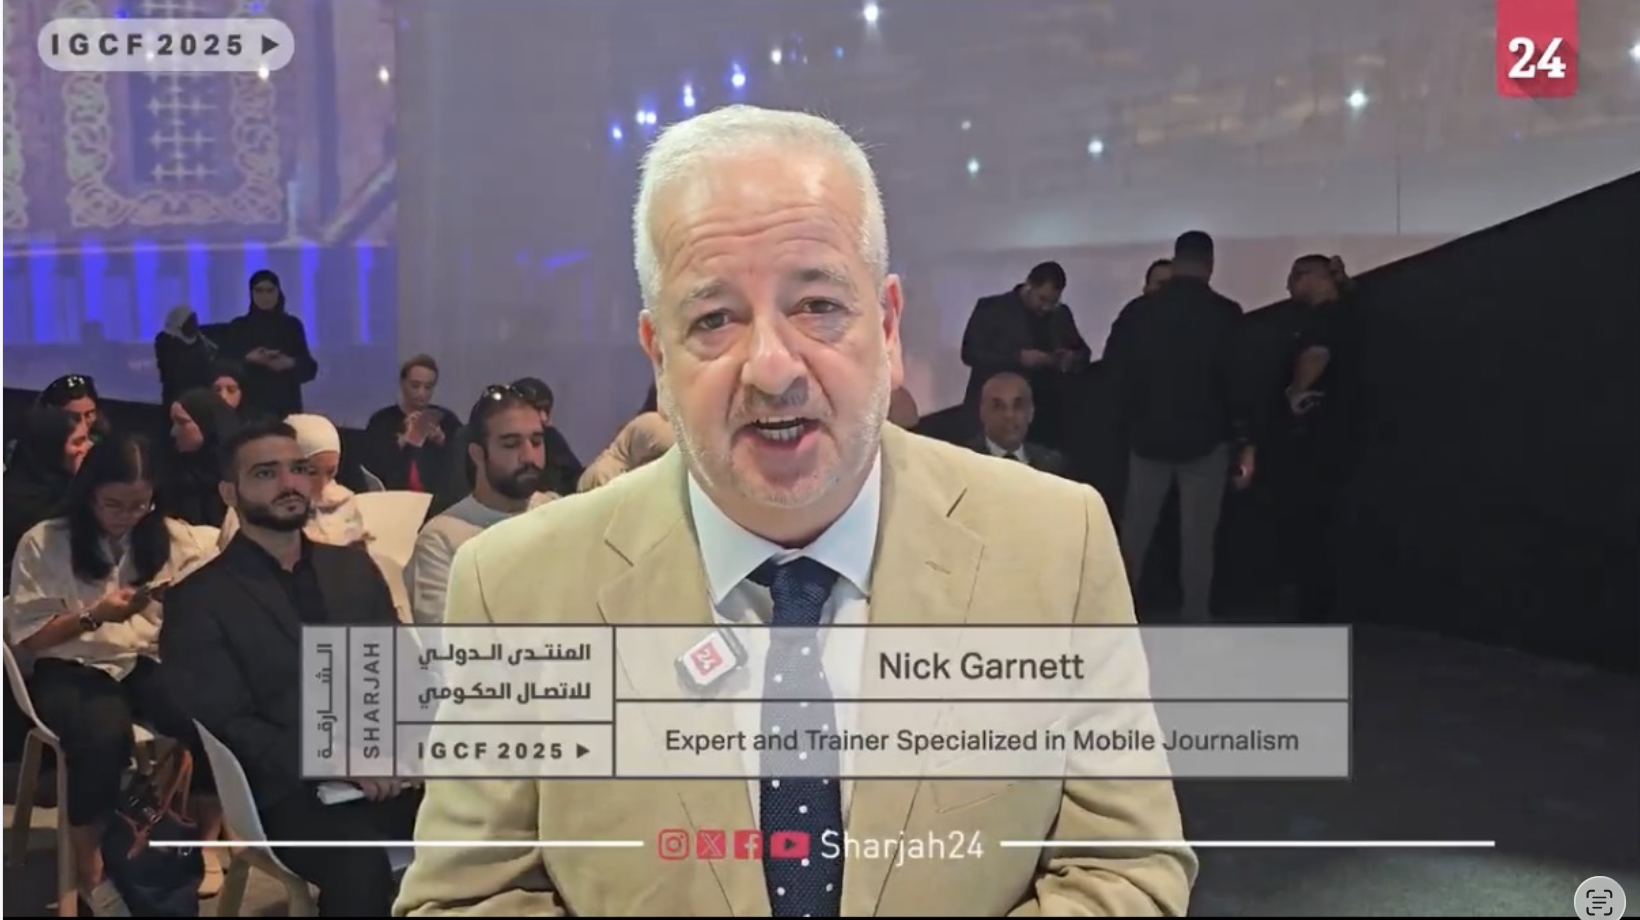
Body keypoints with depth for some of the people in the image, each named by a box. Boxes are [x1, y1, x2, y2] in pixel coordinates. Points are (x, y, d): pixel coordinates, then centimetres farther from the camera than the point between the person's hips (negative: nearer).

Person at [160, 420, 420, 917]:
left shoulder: (354, 567, 19)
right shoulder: (200, 599, 3)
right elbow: (227, 725, -4)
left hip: (393, 769, 5)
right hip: (296, 789, -4)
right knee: (360, 861, -36)